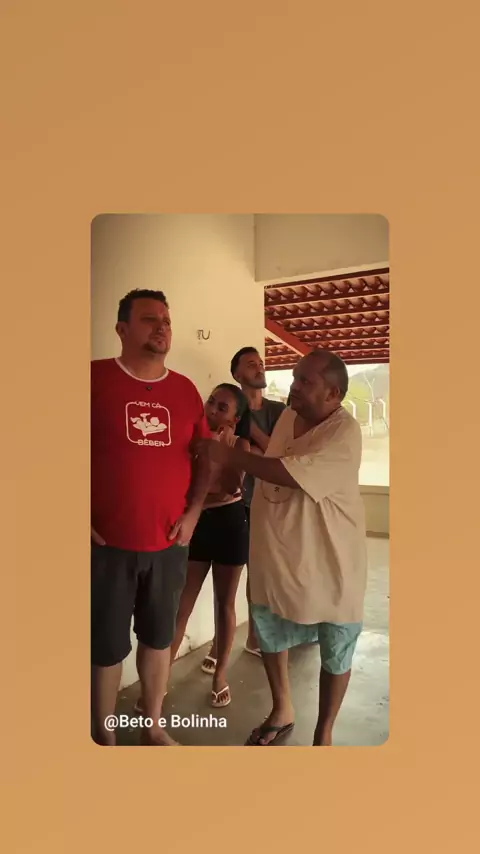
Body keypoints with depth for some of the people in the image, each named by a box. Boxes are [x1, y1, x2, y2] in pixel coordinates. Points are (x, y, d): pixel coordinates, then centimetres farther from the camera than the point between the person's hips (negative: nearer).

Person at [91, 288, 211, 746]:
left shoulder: (186, 390, 5)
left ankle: (153, 727, 39)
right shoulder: (96, 377, -7)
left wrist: (193, 512, 1)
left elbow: (206, 456, 11)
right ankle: (103, 735, 34)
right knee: (106, 646, 10)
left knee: (159, 637, 18)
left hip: (169, 543, 4)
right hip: (106, 543, -3)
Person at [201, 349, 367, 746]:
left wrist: (231, 456, -26)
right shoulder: (288, 416, 1)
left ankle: (324, 733, 38)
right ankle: (282, 712, 46)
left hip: (329, 559, -6)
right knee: (270, 633, 21)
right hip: (277, 550, 7)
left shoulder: (344, 433, -23)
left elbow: (295, 474, -33)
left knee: (335, 651, 13)